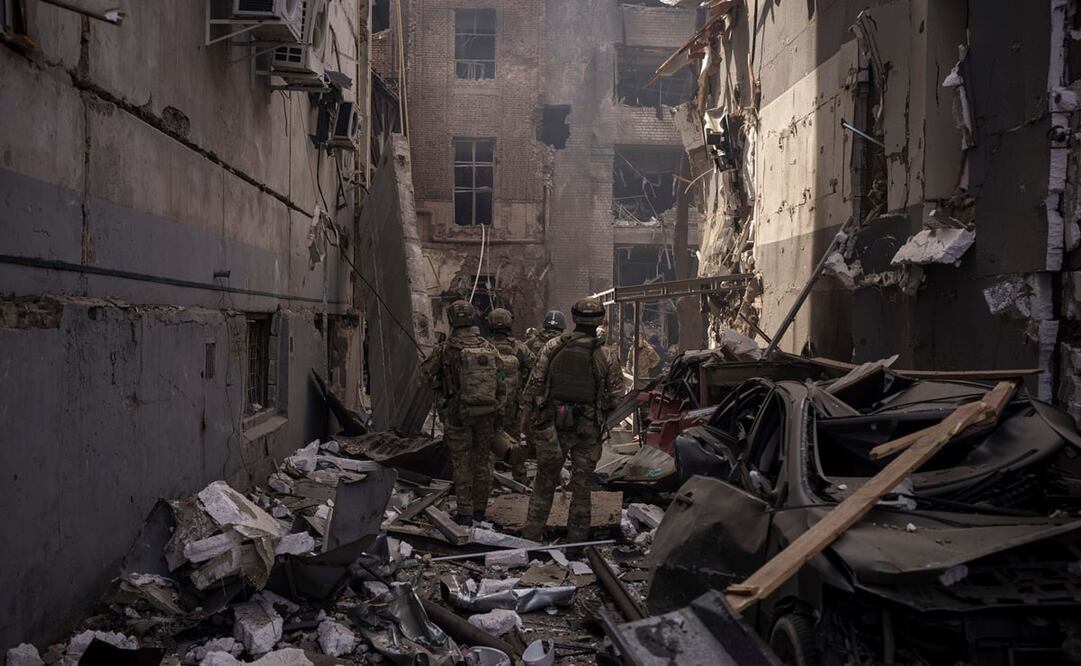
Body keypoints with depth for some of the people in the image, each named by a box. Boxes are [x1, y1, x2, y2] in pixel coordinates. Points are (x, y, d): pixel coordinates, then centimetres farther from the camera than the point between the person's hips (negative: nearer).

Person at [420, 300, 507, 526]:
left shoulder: (445, 349, -10)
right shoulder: (489, 348, -1)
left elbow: (425, 372, 5)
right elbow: (502, 383, 0)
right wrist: (498, 412, 9)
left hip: (458, 413, -3)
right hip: (486, 413, 3)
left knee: (462, 463, 5)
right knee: (482, 461, 14)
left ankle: (465, 513, 7)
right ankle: (480, 509, 23)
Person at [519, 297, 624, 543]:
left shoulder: (552, 347, -4)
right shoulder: (605, 356, -5)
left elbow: (535, 382, -3)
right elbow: (616, 397, -2)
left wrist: (527, 411, 8)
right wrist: (602, 413, 17)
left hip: (552, 423, 1)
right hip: (588, 429, -1)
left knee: (545, 482, 12)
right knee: (581, 486, 10)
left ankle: (531, 536, 15)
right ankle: (576, 540, 16)